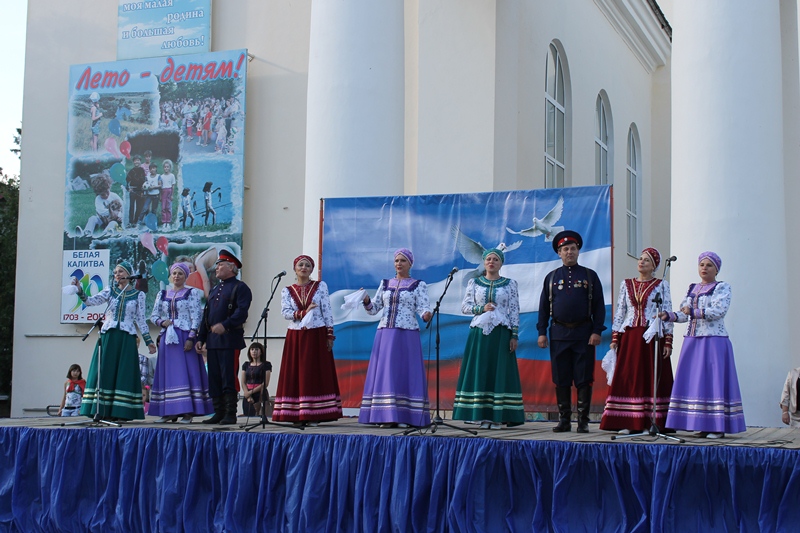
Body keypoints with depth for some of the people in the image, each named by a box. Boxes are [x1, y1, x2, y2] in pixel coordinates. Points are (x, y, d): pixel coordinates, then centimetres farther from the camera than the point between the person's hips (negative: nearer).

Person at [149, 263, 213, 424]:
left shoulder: (192, 293, 2)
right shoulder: (162, 294, 14)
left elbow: (196, 317, -5)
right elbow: (153, 316, 17)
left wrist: (191, 338, -14)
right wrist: (162, 323, -5)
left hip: (185, 337, -4)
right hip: (168, 338, 5)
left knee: (186, 373, -7)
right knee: (168, 373, 4)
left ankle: (188, 412, -6)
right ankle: (169, 412, 7)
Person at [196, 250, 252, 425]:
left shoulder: (240, 287, -3)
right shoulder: (214, 290, 22)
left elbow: (242, 311, -16)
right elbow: (206, 315, 22)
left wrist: (224, 325, -29)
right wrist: (200, 338, 15)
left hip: (229, 339, -8)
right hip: (213, 340, 8)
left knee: (228, 378, -7)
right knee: (214, 378, 7)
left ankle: (230, 415, -3)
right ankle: (218, 413, 13)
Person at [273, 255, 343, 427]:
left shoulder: (320, 286, 5)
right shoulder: (287, 291, 9)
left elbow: (327, 311, 0)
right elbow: (285, 312, -3)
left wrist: (330, 335, -6)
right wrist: (303, 313, -17)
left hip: (317, 336, -2)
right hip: (295, 337, 2)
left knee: (316, 373, -4)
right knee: (295, 375, -1)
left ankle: (314, 415, -3)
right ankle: (297, 415, 2)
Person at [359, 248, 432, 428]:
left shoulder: (418, 285, 4)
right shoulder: (385, 284, 15)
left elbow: (423, 307, -7)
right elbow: (374, 309, 13)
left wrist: (426, 315, -29)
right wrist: (366, 301, -8)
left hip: (407, 335, -4)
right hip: (385, 334, 4)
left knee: (405, 373, -6)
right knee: (384, 373, 0)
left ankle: (404, 416, -3)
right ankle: (387, 416, 3)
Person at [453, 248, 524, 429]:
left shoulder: (510, 284, 6)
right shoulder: (474, 283, 10)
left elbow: (515, 311, 4)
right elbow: (464, 306, 7)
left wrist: (514, 335, -3)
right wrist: (481, 308, -10)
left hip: (501, 333, -1)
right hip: (479, 332, 1)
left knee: (499, 372, -4)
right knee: (480, 372, -2)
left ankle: (498, 417, -3)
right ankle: (483, 416, 1)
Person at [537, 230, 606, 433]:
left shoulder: (590, 276, 7)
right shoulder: (551, 277, 11)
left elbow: (599, 306, 3)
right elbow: (543, 307, 10)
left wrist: (597, 331, -7)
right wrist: (542, 332, 2)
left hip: (584, 333, -2)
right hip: (559, 333, 2)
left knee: (584, 379, -1)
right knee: (561, 380, 3)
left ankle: (583, 421, 4)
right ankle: (564, 420, 10)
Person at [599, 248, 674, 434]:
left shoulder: (662, 285, 5)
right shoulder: (626, 284, 13)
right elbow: (619, 312, 12)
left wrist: (668, 341, -7)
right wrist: (614, 338, 4)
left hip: (653, 338, -3)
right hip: (629, 337, 3)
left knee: (653, 378, -3)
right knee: (627, 378, -2)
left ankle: (652, 423, 0)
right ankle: (629, 423, 1)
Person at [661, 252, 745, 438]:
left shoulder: (722, 288, 0)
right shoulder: (692, 288, 18)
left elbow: (718, 311, -15)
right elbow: (683, 314, 15)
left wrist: (694, 312, -24)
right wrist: (668, 316, -4)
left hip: (714, 341, -6)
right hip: (692, 341, 6)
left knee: (713, 381, -9)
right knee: (694, 383, 1)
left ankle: (718, 426, -7)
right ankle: (702, 424, 5)